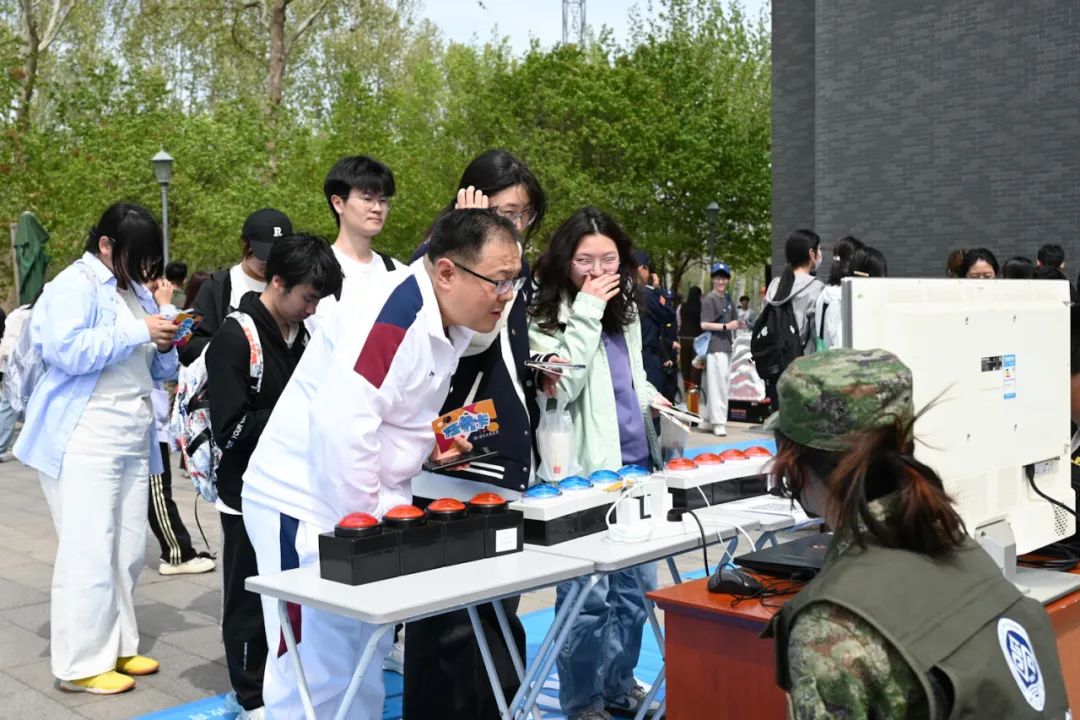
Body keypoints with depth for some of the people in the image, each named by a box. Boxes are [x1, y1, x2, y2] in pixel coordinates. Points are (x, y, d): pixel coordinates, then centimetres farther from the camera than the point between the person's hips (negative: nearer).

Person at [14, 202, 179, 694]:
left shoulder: (136, 292, 19)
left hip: (132, 440, 8)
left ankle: (115, 646, 20)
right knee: (89, 554, -7)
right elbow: (67, 351, -22)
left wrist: (164, 347, 1)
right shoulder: (74, 285, -6)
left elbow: (157, 371, 23)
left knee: (128, 551, 9)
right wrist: (136, 331, -20)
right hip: (84, 442, -8)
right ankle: (81, 664, 1)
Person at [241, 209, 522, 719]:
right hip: (306, 506, -9)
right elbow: (342, 428, -30)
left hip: (365, 504, 9)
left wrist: (430, 441, 4)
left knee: (366, 667, 17)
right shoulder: (393, 315, -25)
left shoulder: (448, 320, 6)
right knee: (318, 676, -4)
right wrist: (366, 521, -20)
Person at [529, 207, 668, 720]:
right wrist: (587, 312, -22)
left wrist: (650, 398, 7)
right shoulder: (546, 318, -9)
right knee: (588, 595, -2)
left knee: (636, 585, 15)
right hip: (584, 472, -7)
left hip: (634, 466, 8)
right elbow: (560, 387, -24)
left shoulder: (625, 312, 13)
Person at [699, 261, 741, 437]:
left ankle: (710, 417, 22)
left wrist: (738, 324, 3)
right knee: (717, 384, -10)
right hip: (715, 347, -8)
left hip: (727, 346, 9)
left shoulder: (728, 298, 15)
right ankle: (718, 422, -7)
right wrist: (726, 326, -18)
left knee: (725, 383, 12)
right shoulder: (709, 299, -8)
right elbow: (704, 324, -15)